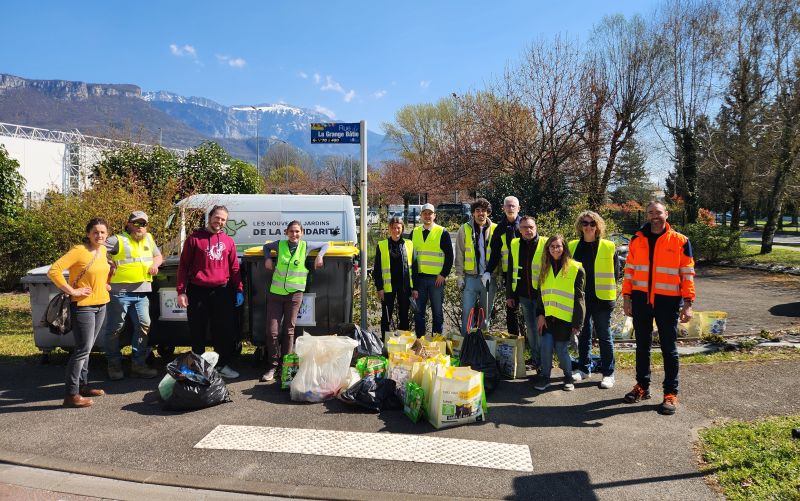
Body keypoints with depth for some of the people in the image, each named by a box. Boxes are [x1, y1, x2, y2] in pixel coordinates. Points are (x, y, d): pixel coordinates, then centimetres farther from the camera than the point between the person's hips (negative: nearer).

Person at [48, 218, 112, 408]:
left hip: (101, 304, 8)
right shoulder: (79, 251, -16)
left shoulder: (103, 250, 7)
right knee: (83, 349, -9)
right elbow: (54, 270, -22)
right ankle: (72, 394, -4)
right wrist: (72, 291, -20)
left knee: (87, 348, 16)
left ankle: (83, 385, 27)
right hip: (83, 306, -7)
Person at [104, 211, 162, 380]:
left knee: (143, 326, 4)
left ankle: (138, 364, 14)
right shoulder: (118, 240, -3)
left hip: (142, 292, 6)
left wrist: (155, 264, 6)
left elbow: (158, 255, 26)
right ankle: (114, 366, 15)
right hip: (120, 292, -5)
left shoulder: (148, 238, 16)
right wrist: (109, 262, -13)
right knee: (115, 329, 2)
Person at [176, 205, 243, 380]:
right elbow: (183, 265, 0)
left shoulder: (228, 241, 10)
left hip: (222, 291, 2)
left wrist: (239, 290, 5)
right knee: (198, 332, 7)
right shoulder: (195, 238, 1)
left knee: (226, 330, 5)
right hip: (198, 291, -2)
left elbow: (234, 267, 12)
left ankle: (223, 365, 17)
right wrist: (181, 291, -7)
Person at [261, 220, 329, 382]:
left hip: (294, 294, -1)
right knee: (271, 331, -1)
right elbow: (266, 246, 26)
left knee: (289, 331, 6)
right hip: (275, 293, 1)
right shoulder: (280, 244, 6)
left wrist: (319, 255, 1)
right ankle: (273, 366, 12)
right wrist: (267, 259, 9)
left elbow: (325, 244, 17)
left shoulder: (306, 246, 3)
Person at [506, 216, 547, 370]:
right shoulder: (514, 245, 7)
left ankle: (543, 362, 10)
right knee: (530, 329, 13)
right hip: (523, 295, 4)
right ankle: (535, 359, 25)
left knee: (540, 329, -2)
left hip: (541, 294, -4)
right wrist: (509, 294, 9)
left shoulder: (545, 244, -5)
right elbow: (511, 271, 11)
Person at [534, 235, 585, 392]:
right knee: (546, 346, -4)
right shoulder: (545, 268, 11)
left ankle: (568, 377, 23)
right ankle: (545, 377, 14)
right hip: (548, 316, 4)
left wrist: (577, 323, -7)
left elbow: (578, 298, -5)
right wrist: (540, 314, 3)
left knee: (561, 349, 0)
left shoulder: (575, 269, -5)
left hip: (565, 318, -4)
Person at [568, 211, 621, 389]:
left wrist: (605, 287, -6)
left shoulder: (609, 247, -3)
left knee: (604, 336, 3)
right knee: (583, 335, 14)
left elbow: (615, 273, 1)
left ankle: (608, 373, 13)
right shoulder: (573, 247, 6)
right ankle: (583, 369, 26)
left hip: (601, 299, -3)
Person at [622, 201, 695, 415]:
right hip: (641, 300, 3)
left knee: (669, 349, 5)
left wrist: (688, 303, -8)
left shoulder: (680, 241, -2)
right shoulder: (637, 240, 5)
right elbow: (630, 270, 9)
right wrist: (627, 297, 4)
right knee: (642, 346, 12)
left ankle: (671, 393, 14)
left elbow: (687, 274, -2)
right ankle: (642, 386, 25)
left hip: (668, 302, -3)